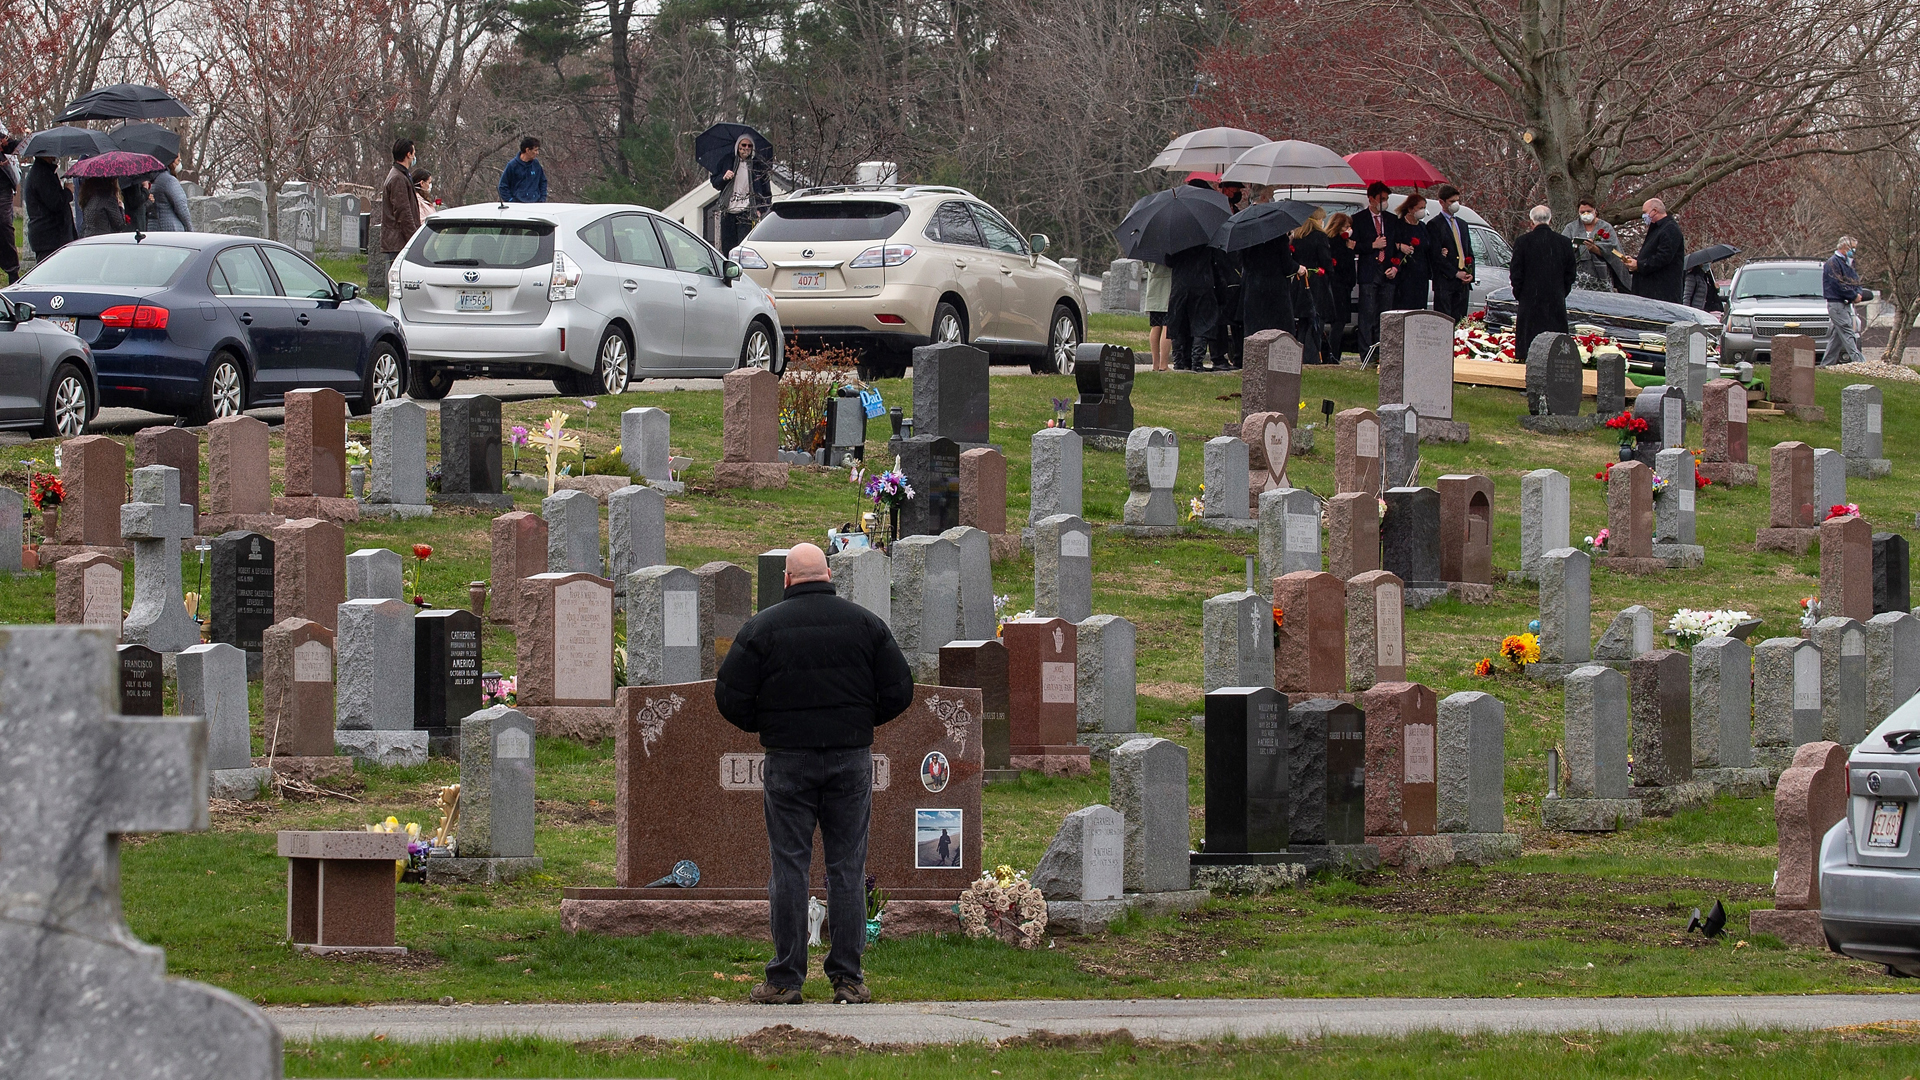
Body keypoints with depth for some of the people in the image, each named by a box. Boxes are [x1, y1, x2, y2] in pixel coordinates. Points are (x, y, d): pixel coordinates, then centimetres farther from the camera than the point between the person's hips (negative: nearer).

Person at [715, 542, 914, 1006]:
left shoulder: (762, 628, -3)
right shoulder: (865, 623, 3)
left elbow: (729, 696, -4)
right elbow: (899, 691, 5)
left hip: (789, 760, -2)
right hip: (852, 759, 2)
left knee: (789, 867, 2)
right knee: (847, 868, 5)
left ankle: (785, 980, 2)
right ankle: (848, 978, 4)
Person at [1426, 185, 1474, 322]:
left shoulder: (1462, 224, 20)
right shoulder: (1434, 225, -3)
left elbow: (1469, 253, 22)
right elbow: (1435, 256, -10)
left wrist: (1470, 273, 4)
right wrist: (1456, 274, -13)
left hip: (1463, 284, 6)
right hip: (1444, 282, -6)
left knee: (1459, 322, 3)